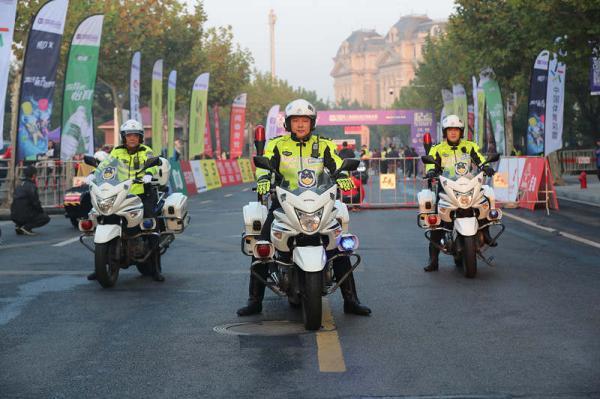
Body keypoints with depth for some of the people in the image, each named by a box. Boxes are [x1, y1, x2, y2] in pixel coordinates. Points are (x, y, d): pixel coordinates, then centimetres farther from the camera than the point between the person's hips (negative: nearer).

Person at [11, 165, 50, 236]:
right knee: (46, 218, 1)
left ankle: (19, 226, 11)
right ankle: (27, 227, -12)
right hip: (24, 215, -9)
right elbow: (35, 202, -15)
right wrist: (42, 211, 3)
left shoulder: (20, 185, 17)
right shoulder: (31, 186, -12)